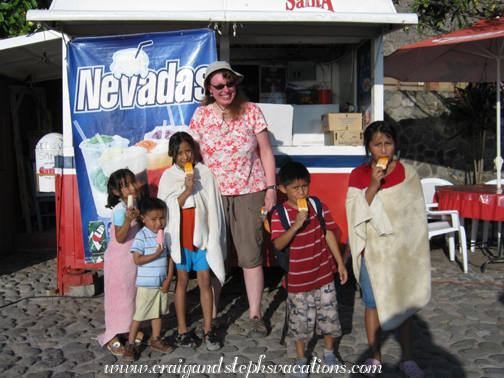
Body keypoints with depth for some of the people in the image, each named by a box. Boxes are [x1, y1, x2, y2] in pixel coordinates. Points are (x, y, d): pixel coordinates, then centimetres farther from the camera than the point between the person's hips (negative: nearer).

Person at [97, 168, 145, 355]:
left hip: (133, 258, 8)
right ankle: (112, 337, 12)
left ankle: (132, 328, 33)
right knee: (118, 295, 0)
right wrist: (128, 219, -40)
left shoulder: (134, 204, 4)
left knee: (134, 292, 17)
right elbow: (120, 238, -27)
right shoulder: (120, 210, -22)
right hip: (119, 260, -8)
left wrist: (139, 216, -1)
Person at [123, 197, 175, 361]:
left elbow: (170, 258, 6)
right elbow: (137, 260, -17)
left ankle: (155, 340, 32)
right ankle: (130, 344, 13)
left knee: (158, 312, 16)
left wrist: (168, 279, -1)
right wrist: (157, 254, -24)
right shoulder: (141, 236, -13)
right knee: (139, 314, 1)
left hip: (162, 284, 5)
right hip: (146, 284, -5)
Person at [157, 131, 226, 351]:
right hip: (179, 237, 0)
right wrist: (186, 191, -20)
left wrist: (214, 238, -1)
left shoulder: (205, 174, 0)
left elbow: (213, 208, 2)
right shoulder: (168, 177, 0)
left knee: (205, 281, 3)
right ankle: (182, 330, 19)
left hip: (202, 235, 0)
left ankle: (208, 330, 14)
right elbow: (167, 209, -8)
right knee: (182, 281, 8)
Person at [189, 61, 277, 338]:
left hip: (249, 193, -1)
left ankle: (255, 316, 14)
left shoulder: (251, 111, 2)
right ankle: (210, 314, 19)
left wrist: (271, 186, 0)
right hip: (213, 194, 2)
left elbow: (265, 151, 5)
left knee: (250, 255, 0)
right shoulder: (200, 115, 6)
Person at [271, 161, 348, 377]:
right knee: (301, 319, 10)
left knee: (329, 314, 13)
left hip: (324, 273, 3)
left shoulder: (319, 206, -3)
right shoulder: (279, 214, -12)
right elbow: (278, 244, -21)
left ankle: (329, 354, 37)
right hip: (298, 278, -2)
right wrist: (296, 225, -34)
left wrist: (340, 263, 7)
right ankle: (301, 360, 32)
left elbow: (329, 234, 5)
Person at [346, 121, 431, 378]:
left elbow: (416, 215, 3)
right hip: (373, 251, -1)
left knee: (405, 303, 11)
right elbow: (357, 214, -12)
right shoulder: (358, 175, -5)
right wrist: (373, 187, -25)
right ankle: (375, 357, 30)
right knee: (373, 304, 11)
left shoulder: (408, 174, -3)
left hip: (403, 250, 1)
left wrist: (416, 250, 3)